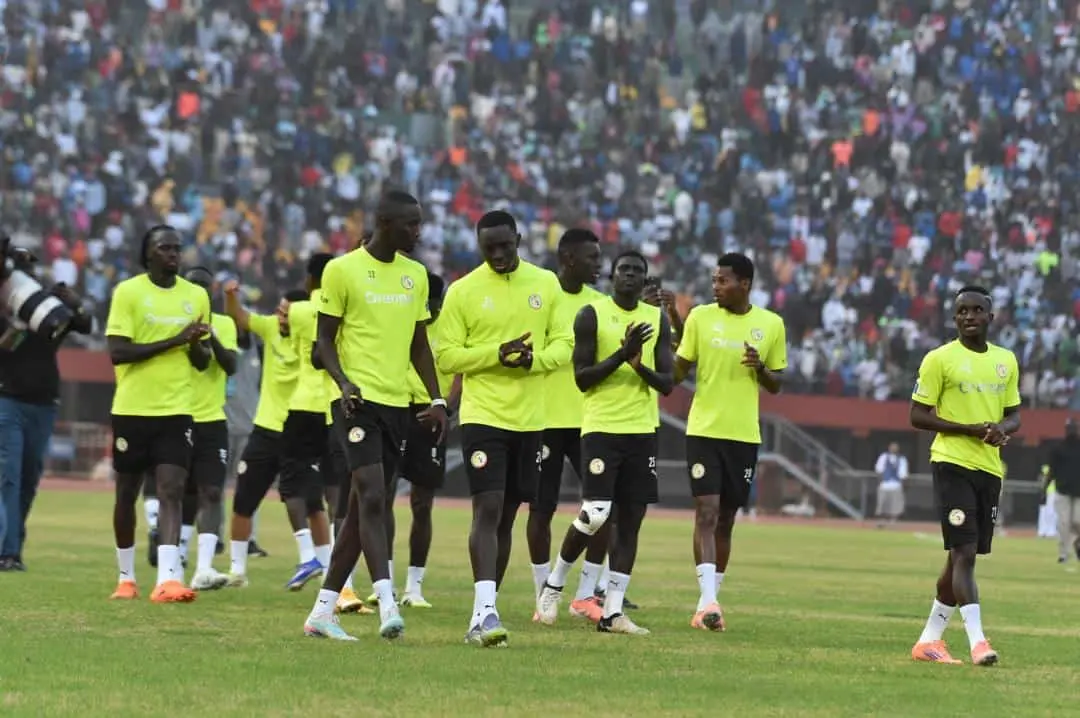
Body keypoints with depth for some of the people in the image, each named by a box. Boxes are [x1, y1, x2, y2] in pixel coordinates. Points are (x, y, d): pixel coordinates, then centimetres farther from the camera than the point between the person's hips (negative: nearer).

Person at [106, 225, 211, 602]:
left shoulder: (196, 296, 7)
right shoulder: (128, 292, -5)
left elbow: (202, 362, 13)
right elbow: (117, 351, -14)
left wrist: (195, 344, -11)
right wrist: (173, 341, -18)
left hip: (176, 411, 2)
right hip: (132, 410, -2)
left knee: (171, 491, -12)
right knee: (127, 494, 10)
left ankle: (168, 579, -23)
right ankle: (126, 576, 25)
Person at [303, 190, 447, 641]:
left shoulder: (415, 275, 13)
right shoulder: (343, 270, -5)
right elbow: (325, 340, -3)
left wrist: (436, 399, 9)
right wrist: (344, 383, -19)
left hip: (398, 402, 6)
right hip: (359, 400, -6)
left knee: (362, 506, 7)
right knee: (372, 496, -19)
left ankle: (322, 611, 14)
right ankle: (387, 605, -26)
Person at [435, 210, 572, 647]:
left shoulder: (545, 284, 6)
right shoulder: (463, 292, -3)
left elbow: (563, 345, 6)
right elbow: (446, 356, -5)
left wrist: (535, 360, -15)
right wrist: (497, 353, -19)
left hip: (531, 419, 4)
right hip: (483, 415, -4)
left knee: (507, 516, 9)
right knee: (488, 509, -16)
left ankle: (483, 614, 18)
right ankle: (485, 611, -22)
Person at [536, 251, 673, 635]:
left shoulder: (658, 320, 10)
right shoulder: (592, 315, -2)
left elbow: (667, 383, 7)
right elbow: (582, 378, -7)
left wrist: (641, 366, -12)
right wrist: (622, 355, -18)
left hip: (643, 430, 5)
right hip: (601, 427, -4)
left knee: (630, 520, 1)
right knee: (595, 514, -14)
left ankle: (613, 611, 2)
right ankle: (554, 584, 9)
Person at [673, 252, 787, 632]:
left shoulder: (771, 325, 3)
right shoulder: (700, 317, 1)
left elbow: (776, 385, 10)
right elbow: (678, 372, 3)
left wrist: (760, 368, -12)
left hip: (744, 436, 2)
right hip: (704, 430, -2)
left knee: (726, 520, 8)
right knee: (706, 513, -13)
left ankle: (707, 604, 17)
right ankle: (708, 600, -18)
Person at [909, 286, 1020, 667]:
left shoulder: (1006, 361, 12)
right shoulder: (940, 359, -4)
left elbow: (1014, 415, 19)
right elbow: (918, 416, -6)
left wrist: (1003, 428, -6)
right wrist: (969, 429, -16)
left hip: (990, 467, 6)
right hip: (952, 463, -6)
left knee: (962, 556, 10)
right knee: (964, 552, -15)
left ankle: (930, 638, 21)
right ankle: (977, 641, -20)